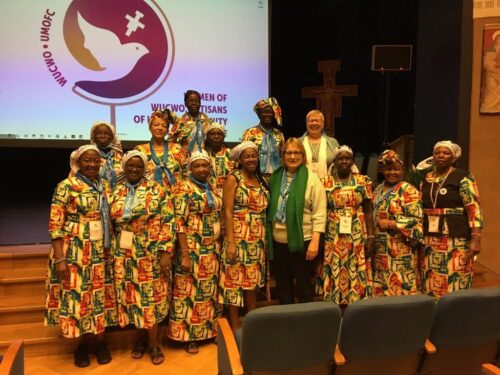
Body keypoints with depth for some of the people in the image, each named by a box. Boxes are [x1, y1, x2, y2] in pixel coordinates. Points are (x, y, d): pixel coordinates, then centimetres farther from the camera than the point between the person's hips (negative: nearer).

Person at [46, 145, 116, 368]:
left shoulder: (105, 185, 7)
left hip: (101, 252, 5)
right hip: (74, 252, -4)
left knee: (100, 295, 11)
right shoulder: (66, 186, -8)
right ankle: (81, 345, 24)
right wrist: (59, 259, -15)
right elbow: (55, 225, -11)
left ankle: (101, 343, 26)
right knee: (77, 295, 4)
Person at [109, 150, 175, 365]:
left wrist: (165, 251, -15)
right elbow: (110, 223, 12)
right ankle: (142, 337, 26)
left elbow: (168, 222, -9)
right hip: (125, 255, 4)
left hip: (151, 253, -3)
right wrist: (112, 252, 7)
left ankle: (153, 343, 15)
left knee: (151, 296, 1)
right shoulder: (116, 193, 8)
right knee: (132, 296, 9)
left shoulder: (156, 190, -4)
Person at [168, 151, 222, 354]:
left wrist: (218, 246, 11)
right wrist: (185, 253, -20)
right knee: (189, 291, 2)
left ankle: (207, 331, 27)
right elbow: (179, 222, -16)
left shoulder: (211, 188, 11)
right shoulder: (185, 189, -10)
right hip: (193, 249, -7)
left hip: (212, 249, 7)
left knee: (209, 291, 14)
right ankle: (187, 336, 15)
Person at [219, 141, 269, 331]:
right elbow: (228, 211, -11)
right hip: (239, 238, -6)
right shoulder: (233, 178, -5)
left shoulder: (260, 179, 12)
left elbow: (264, 210, 14)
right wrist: (231, 242, -18)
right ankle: (234, 328, 13)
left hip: (258, 240, 6)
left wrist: (265, 239, 8)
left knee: (253, 282, 12)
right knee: (235, 282, 1)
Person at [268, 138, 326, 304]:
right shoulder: (276, 177, 7)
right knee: (282, 285, 17)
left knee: (304, 286, 10)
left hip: (303, 241, -5)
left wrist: (315, 241, -18)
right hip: (279, 241, 5)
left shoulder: (312, 179, -8)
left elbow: (319, 213, -11)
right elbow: (270, 208, 12)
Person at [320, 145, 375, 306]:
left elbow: (368, 211, 2)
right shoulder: (326, 183, 4)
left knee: (357, 273, 1)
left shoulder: (363, 181, 3)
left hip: (357, 236, 0)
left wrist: (371, 237, -4)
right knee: (335, 273, 3)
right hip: (334, 237, 0)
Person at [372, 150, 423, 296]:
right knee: (380, 288, 11)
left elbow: (415, 220, -16)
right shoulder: (378, 190, 14)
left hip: (400, 250, -7)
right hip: (380, 250, 7)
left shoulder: (409, 190, -8)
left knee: (399, 288, -4)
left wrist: (389, 224, -16)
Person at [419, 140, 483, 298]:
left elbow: (474, 209, -11)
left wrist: (476, 238, -19)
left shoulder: (463, 178, -5)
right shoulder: (426, 180, 12)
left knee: (454, 281, -4)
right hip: (430, 239, 6)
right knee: (431, 283, 10)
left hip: (455, 239, -5)